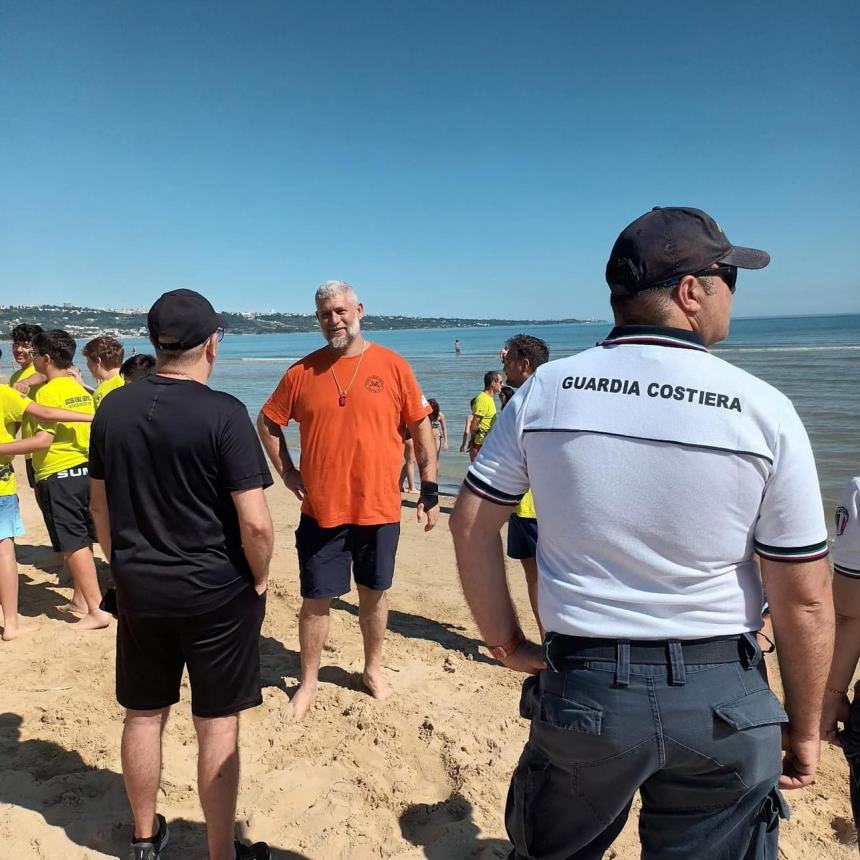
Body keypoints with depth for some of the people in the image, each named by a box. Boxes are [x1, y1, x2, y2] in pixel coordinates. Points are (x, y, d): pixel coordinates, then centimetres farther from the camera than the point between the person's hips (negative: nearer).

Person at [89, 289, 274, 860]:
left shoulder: (113, 408, -1)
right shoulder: (224, 414, -18)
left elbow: (100, 507, 8)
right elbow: (255, 521, -21)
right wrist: (259, 580, -3)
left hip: (138, 591, 5)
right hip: (217, 595, -5)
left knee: (144, 715, 21)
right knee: (218, 726, 10)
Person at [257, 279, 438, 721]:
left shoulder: (392, 365, -3)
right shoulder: (303, 371, 1)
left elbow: (421, 428, 2)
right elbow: (267, 422, 13)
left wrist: (430, 490, 0)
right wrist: (286, 471, 4)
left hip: (380, 509, 0)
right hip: (321, 511, 1)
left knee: (374, 593, 16)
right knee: (315, 600, 9)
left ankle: (372, 668, 38)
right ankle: (309, 681, 30)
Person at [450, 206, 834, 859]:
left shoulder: (545, 389, -7)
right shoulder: (763, 409, -11)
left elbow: (472, 522, -3)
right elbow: (805, 598, -7)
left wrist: (505, 641, 7)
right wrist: (804, 731, 6)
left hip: (582, 686, 1)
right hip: (722, 703, 0)